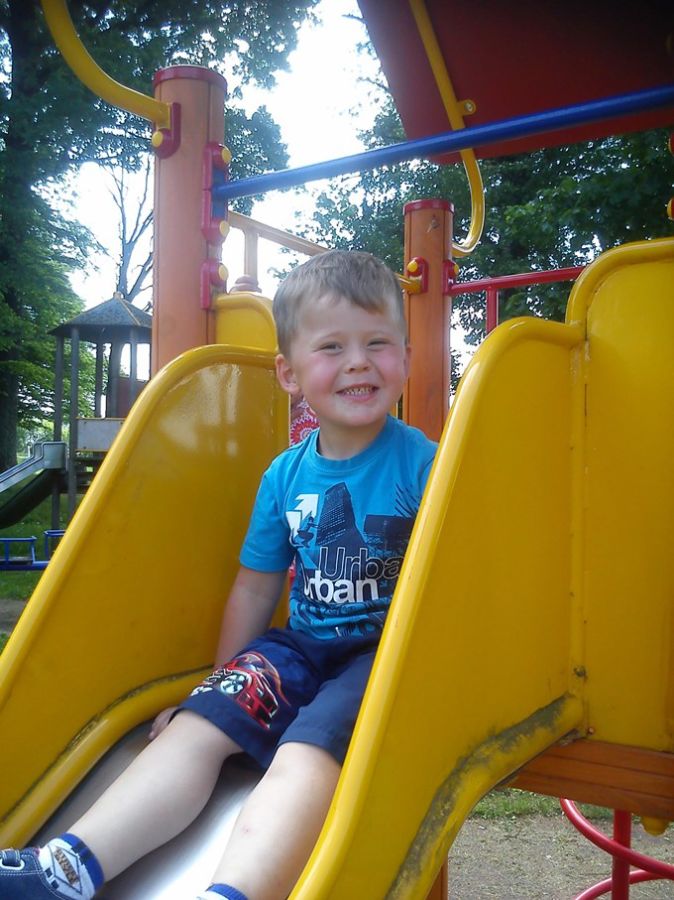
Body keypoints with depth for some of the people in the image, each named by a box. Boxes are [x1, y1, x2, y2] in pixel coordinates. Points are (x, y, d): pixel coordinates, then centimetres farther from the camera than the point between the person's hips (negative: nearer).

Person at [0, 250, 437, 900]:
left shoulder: (421, 463, -9)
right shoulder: (284, 476, 7)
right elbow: (255, 586, 16)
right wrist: (222, 678, 19)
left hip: (388, 653, -5)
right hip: (300, 645, 6)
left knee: (306, 751, -30)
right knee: (198, 723, -12)